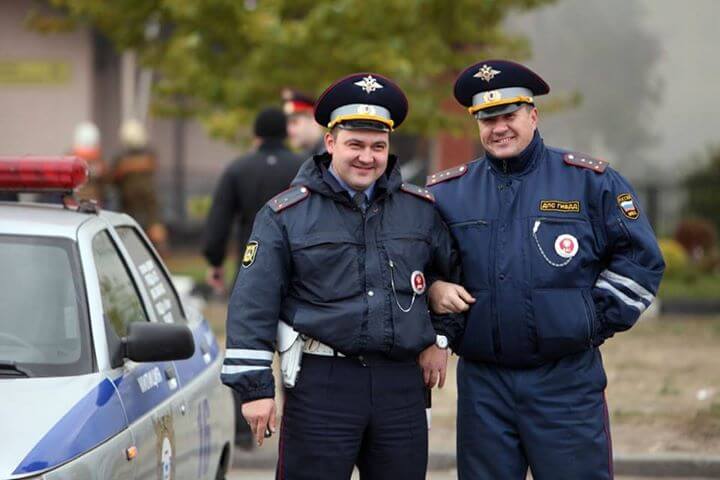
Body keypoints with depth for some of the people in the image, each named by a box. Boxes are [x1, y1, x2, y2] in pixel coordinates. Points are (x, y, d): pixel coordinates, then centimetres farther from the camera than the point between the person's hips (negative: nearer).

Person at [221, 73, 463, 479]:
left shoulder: (421, 209, 9)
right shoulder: (287, 214, -1)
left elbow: (457, 271, 24)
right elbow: (252, 304, -4)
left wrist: (442, 337, 14)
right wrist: (255, 387, -9)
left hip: (402, 385, 4)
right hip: (321, 385, -3)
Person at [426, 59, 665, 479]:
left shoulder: (590, 181, 2)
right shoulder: (446, 192, 8)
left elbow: (639, 258, 4)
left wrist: (598, 321, -1)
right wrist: (432, 288, -1)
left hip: (567, 381, -2)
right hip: (482, 383, 3)